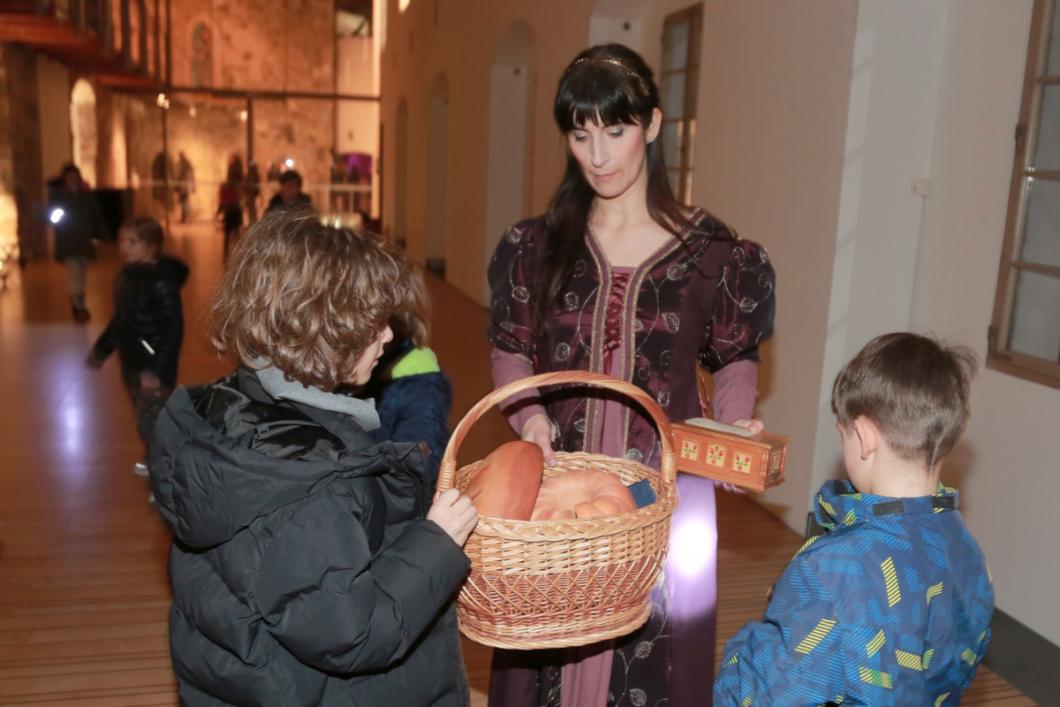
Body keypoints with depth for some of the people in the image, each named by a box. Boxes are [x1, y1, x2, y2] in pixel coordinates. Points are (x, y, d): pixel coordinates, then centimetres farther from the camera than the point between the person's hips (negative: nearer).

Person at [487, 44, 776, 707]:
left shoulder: (710, 249, -4)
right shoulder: (536, 246, 2)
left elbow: (736, 360, 6)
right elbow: (512, 353, 7)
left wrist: (736, 427, -12)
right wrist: (531, 413, -12)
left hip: (667, 489, -1)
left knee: (654, 649, 10)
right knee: (549, 643, 14)